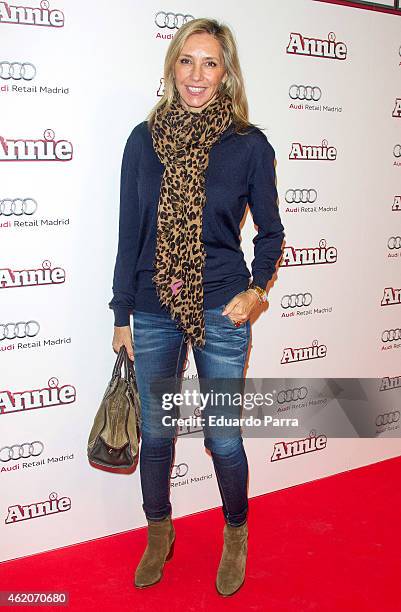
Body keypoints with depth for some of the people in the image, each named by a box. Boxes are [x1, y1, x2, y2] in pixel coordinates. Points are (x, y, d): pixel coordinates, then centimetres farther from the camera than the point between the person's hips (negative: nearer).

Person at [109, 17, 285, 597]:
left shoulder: (249, 145, -3)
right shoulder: (144, 140, 2)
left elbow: (271, 231, 6)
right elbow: (129, 233, 4)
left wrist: (256, 290, -10)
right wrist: (122, 315, 5)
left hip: (221, 312, -2)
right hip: (153, 312, 3)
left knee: (223, 437, 8)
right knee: (155, 432, 15)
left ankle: (236, 535, 36)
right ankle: (159, 534, 40)